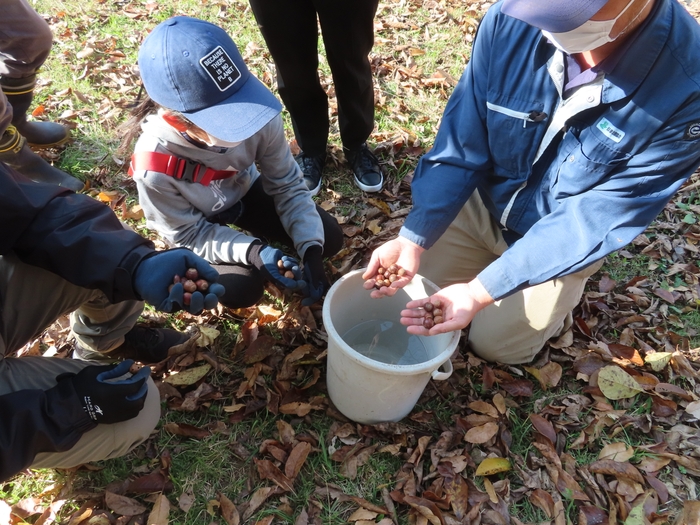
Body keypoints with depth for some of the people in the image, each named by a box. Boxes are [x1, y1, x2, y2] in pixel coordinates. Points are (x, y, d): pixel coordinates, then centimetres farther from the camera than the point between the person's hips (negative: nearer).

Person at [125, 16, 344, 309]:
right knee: (241, 290, -21)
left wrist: (311, 251, -28)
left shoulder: (258, 114, -32)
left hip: (244, 191, 3)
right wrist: (253, 252, -37)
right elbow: (187, 234, -22)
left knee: (329, 239, -5)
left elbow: (287, 184, -19)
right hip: (196, 224, -2)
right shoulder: (154, 164, -37)